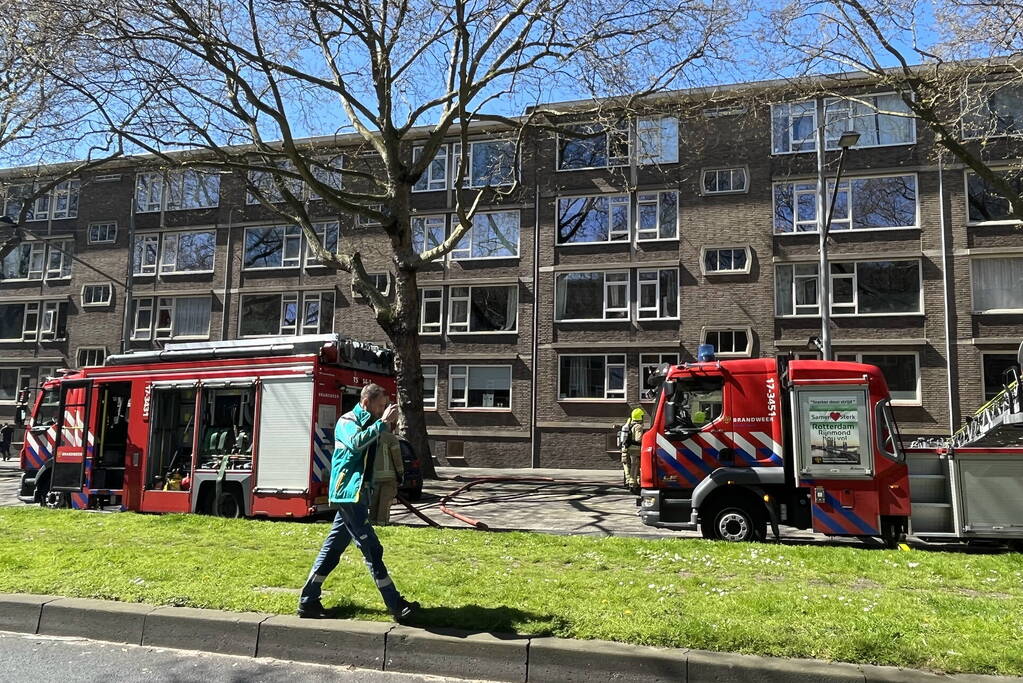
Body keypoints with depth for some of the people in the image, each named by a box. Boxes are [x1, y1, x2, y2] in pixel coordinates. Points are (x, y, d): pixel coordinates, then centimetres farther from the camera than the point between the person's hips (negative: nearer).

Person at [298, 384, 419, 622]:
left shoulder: (368, 424, 19)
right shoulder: (348, 421, -8)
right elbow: (356, 443, -29)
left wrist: (390, 426, 1)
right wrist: (383, 422, -25)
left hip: (355, 494, 10)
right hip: (349, 492, -10)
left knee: (332, 549, 13)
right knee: (372, 549, -8)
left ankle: (308, 602, 20)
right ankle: (396, 606, -5)